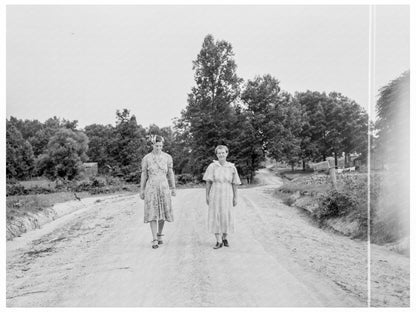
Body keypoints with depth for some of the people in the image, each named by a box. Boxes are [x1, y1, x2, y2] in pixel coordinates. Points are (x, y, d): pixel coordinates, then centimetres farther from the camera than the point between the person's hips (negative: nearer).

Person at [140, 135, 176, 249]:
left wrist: (173, 189, 5)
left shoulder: (167, 157, 2)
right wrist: (141, 190, 2)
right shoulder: (146, 158, -1)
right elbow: (144, 175, 3)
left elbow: (170, 173, 6)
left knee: (163, 213, 7)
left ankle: (159, 235, 27)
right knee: (152, 213, -7)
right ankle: (154, 240, -5)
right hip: (151, 187, -2)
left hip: (164, 187, 2)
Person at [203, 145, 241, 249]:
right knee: (215, 217, -2)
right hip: (215, 196, -1)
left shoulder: (232, 168, 0)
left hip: (227, 196, 1)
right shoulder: (212, 166, -3)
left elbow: (234, 184, 4)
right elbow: (208, 182, -1)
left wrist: (235, 198, 4)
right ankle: (219, 241, 6)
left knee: (227, 217, 6)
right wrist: (207, 196, -3)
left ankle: (225, 238, 27)